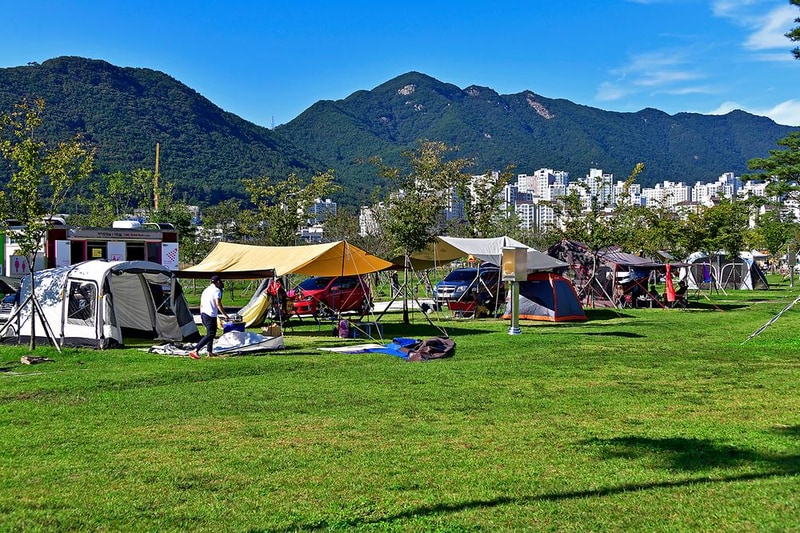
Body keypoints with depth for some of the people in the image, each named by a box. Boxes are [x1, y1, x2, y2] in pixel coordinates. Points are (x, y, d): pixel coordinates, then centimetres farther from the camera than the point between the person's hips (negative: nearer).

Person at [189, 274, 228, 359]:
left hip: (203, 314, 9)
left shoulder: (206, 290, 19)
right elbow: (218, 304, -16)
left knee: (211, 333, 21)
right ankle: (195, 351, -21)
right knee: (210, 335, -10)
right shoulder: (217, 290, -7)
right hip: (211, 315, -9)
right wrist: (225, 315, -12)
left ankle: (210, 353, 22)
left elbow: (201, 304, 21)